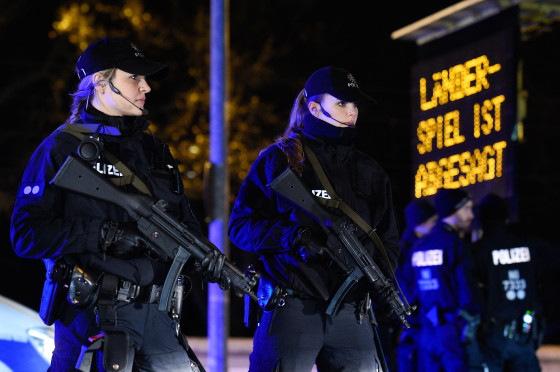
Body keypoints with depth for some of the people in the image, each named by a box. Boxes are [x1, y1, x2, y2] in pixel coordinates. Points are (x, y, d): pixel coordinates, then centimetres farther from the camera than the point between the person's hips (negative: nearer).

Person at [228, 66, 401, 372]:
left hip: (352, 314, 4)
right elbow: (241, 224, 2)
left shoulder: (370, 172, 18)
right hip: (291, 309, -4)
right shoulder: (279, 160, 6)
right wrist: (293, 237, -16)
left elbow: (388, 239, 18)